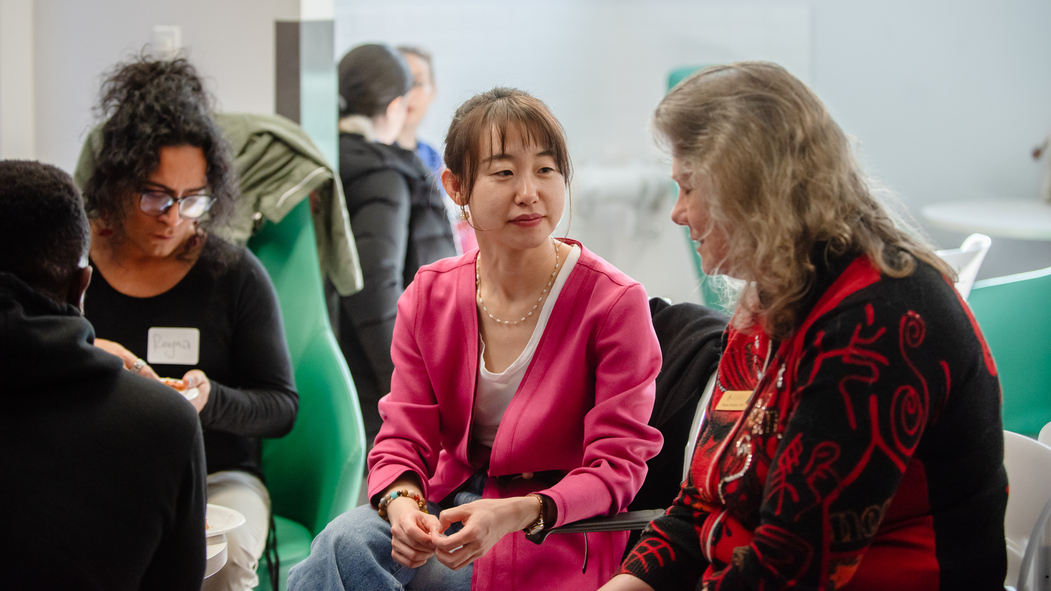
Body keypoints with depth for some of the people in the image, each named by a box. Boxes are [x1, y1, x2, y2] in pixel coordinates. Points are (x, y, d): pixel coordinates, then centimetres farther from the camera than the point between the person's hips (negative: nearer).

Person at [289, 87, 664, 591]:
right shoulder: (429, 297, 2)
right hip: (452, 505, 4)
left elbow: (616, 465, -13)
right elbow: (403, 438, 2)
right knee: (346, 540, -29)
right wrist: (402, 502, -23)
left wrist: (516, 513, -31)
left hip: (555, 531, -4)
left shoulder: (615, 303, -11)